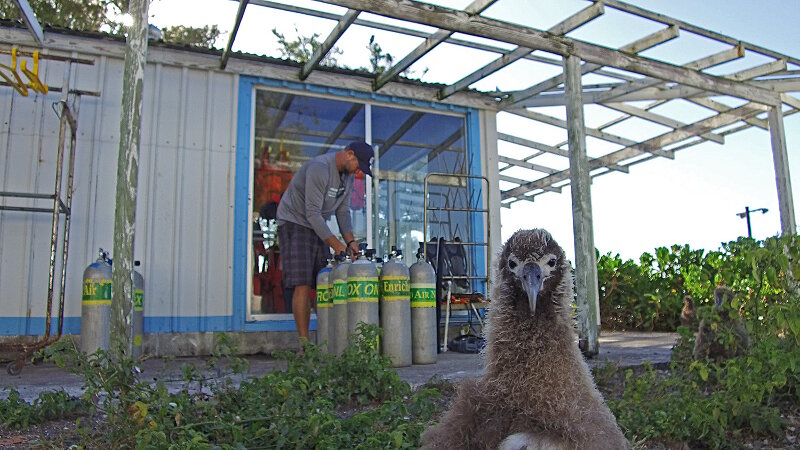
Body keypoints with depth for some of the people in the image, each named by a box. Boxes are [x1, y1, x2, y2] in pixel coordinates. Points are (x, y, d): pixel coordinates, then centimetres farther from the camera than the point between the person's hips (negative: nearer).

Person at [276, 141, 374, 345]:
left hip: (317, 228, 9)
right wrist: (337, 245, -28)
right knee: (303, 285, -15)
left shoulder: (347, 175, 4)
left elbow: (342, 211, 7)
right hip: (294, 223, -8)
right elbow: (312, 213, -27)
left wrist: (350, 241, -9)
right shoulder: (319, 169, -25)